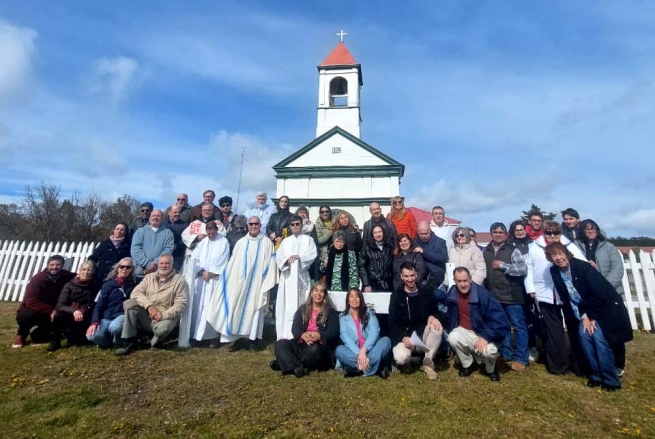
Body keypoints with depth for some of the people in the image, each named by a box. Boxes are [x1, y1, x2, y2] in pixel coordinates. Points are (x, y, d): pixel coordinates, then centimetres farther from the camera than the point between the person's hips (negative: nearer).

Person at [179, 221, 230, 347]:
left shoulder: (224, 242, 0)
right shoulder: (203, 242, 12)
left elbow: (223, 262, -6)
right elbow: (194, 257, 8)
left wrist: (210, 273, -9)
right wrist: (201, 271, -6)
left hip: (215, 279, -4)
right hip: (201, 277, 4)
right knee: (198, 305, 3)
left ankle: (211, 334, 4)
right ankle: (196, 333, 13)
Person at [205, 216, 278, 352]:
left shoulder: (267, 242, 0)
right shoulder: (240, 242, 11)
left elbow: (270, 263, -4)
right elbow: (232, 263, 11)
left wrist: (267, 283, -11)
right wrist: (229, 279, 5)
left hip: (257, 282, -3)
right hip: (239, 282, 3)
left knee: (254, 309, 2)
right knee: (237, 309, 3)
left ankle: (253, 339, 11)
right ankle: (238, 339, 13)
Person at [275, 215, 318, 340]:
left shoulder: (308, 240, 10)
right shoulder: (285, 241, 18)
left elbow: (312, 255, -4)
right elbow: (278, 256, 4)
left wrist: (299, 258, -18)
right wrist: (287, 259, -16)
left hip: (301, 276, -2)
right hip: (287, 276, 3)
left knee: (301, 304, -3)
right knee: (286, 305, 0)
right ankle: (285, 335, 6)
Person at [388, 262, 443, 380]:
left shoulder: (427, 293, 3)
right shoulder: (396, 295, -2)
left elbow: (435, 311, 9)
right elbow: (392, 322, -5)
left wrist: (432, 316, -16)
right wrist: (403, 337, -21)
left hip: (422, 334, 3)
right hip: (404, 336, -2)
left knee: (438, 328, -29)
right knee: (401, 358, -32)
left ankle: (428, 363, -7)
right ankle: (406, 361, 9)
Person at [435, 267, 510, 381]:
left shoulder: (482, 293, -22)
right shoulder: (452, 292, -7)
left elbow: (499, 318, -23)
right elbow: (441, 296, 19)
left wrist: (486, 336, -31)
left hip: (483, 333, -3)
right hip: (464, 331, 3)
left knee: (489, 351, -33)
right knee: (453, 338, -29)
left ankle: (491, 369, 8)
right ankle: (468, 364, 4)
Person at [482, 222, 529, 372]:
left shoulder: (512, 250, -5)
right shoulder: (486, 251, 11)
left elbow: (523, 269, -15)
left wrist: (502, 265, -15)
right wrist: (484, 290, 8)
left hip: (511, 295, -5)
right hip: (493, 296, 5)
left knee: (518, 325, 3)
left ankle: (521, 359, 14)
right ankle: (507, 355, 28)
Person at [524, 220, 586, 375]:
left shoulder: (570, 247, 3)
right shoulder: (534, 247, 3)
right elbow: (528, 267, 4)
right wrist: (530, 287, -1)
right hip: (546, 294, 0)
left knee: (575, 327, 9)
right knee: (553, 330, 11)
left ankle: (581, 364, 23)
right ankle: (559, 364, 24)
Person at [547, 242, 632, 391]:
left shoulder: (582, 266, -23)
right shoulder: (555, 272, -8)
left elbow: (599, 292, -21)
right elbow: (566, 298, -4)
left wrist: (592, 317, -15)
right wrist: (583, 317, -10)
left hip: (605, 307, -5)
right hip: (584, 310, 5)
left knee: (598, 337, -15)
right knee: (583, 335, -9)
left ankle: (611, 380, 0)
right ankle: (596, 375, 7)